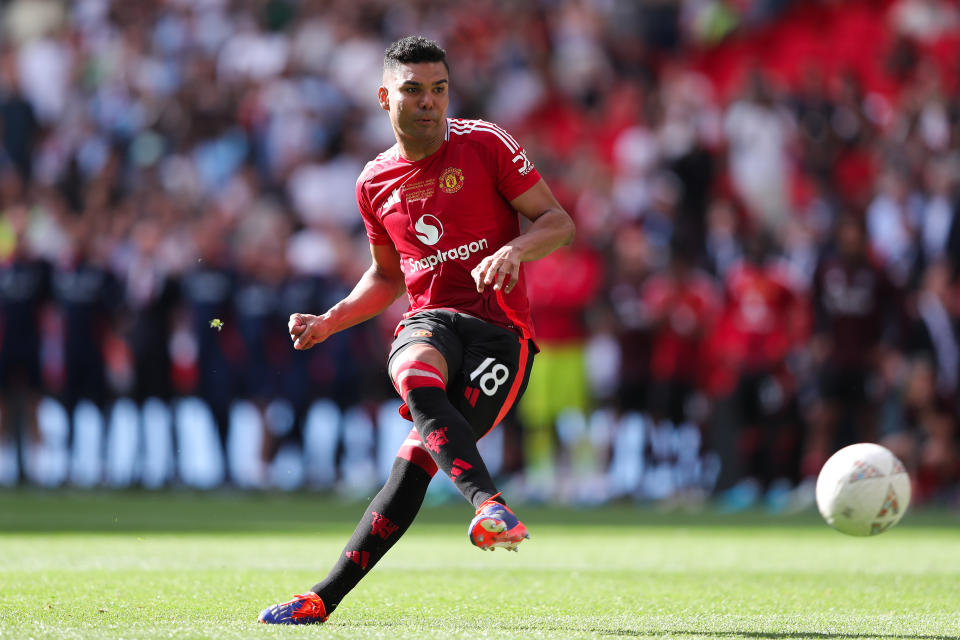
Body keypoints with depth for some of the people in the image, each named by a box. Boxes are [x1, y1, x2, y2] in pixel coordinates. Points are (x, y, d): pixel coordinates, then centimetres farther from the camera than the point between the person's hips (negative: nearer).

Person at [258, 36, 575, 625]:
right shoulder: (375, 182, 13)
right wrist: (330, 322, 12)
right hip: (429, 320, 3)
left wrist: (514, 249, -20)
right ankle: (490, 504, -55)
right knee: (416, 381, -37)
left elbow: (558, 223, 0)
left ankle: (325, 598, -16)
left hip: (500, 328, -3)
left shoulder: (486, 145, 0)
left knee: (417, 458, -19)